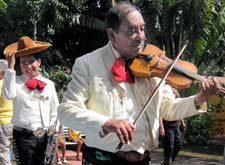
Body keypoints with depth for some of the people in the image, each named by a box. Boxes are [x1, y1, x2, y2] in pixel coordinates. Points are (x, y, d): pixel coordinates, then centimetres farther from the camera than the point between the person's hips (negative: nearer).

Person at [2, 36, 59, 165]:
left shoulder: (49, 84, 7)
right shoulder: (16, 82, -4)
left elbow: (55, 110, 11)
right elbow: (9, 94, -26)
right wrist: (11, 67, -23)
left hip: (43, 136, 4)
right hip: (23, 136, -4)